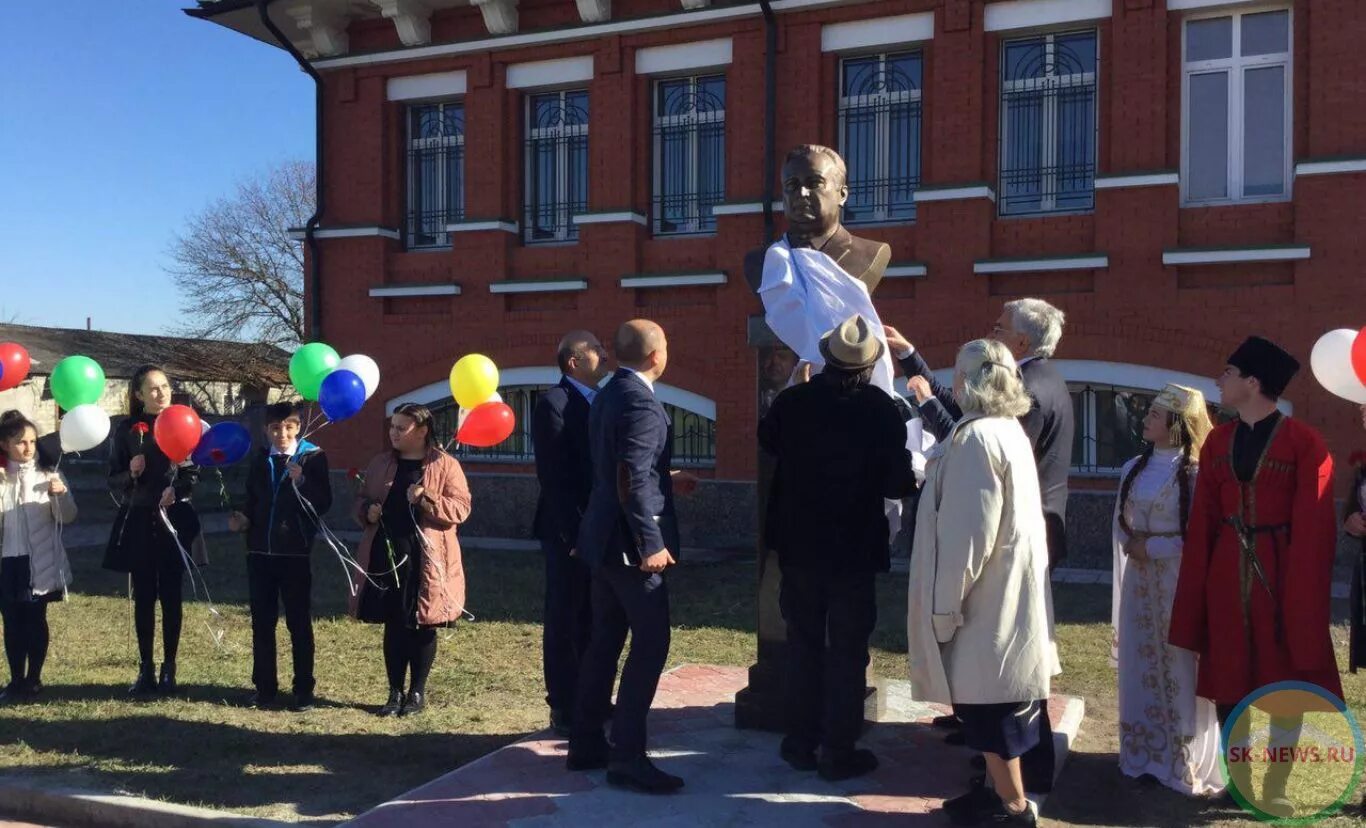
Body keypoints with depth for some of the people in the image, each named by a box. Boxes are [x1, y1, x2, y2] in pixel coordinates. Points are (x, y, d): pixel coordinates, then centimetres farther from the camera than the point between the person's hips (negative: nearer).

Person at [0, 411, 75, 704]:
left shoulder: (48, 474, -2)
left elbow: (67, 517, -6)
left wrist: (62, 494, -24)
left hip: (40, 561, -1)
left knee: (36, 620, 6)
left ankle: (33, 680, 15)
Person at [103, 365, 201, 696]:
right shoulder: (126, 430, 2)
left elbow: (195, 474, 0)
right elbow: (113, 480, 4)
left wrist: (176, 489, -18)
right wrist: (131, 474, -15)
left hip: (174, 519, -1)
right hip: (138, 520, 1)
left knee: (171, 595, 3)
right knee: (143, 596, 6)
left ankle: (169, 669, 12)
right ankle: (145, 669, 14)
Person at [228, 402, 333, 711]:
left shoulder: (313, 457, -4)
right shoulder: (259, 459, 11)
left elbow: (324, 504, -9)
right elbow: (253, 500, 18)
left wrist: (301, 483, -23)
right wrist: (244, 520, 0)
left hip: (295, 552, -4)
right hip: (260, 551, 4)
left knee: (299, 622, 3)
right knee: (262, 621, 8)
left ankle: (304, 690, 9)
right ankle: (265, 687, 16)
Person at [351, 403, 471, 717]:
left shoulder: (445, 465, -3)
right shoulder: (380, 464, 12)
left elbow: (460, 508, -8)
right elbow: (361, 500, 20)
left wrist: (427, 500, -22)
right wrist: (367, 510, -3)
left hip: (426, 561, -4)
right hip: (386, 557, 4)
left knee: (422, 627, 4)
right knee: (393, 625, 9)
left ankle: (418, 692, 17)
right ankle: (395, 692, 19)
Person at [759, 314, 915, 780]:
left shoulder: (793, 401, -8)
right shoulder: (880, 409, -15)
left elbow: (767, 441, 12)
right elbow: (897, 483, -14)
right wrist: (910, 480, 7)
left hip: (799, 544, 3)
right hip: (854, 548, -2)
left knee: (803, 645, 14)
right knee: (847, 652, 7)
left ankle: (800, 743, 22)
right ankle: (839, 753, 12)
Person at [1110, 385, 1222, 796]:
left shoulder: (1194, 473, -11)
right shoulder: (1134, 469, 8)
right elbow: (1120, 522, 14)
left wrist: (1154, 546, -14)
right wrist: (1133, 543, -5)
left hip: (1180, 581, -6)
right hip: (1140, 582, 6)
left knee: (1178, 666, 0)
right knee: (1143, 664, 10)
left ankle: (1183, 761, 11)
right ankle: (1146, 754, 21)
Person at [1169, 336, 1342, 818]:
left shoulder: (1305, 444, -10)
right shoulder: (1217, 443, 5)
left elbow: (1313, 529, -11)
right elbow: (1202, 523, 5)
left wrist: (1303, 595, -14)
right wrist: (1197, 591, 2)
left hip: (1281, 572, -4)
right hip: (1227, 574, 4)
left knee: (1286, 680, 6)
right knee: (1229, 677, 9)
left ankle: (1275, 788, 19)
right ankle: (1239, 781, 22)